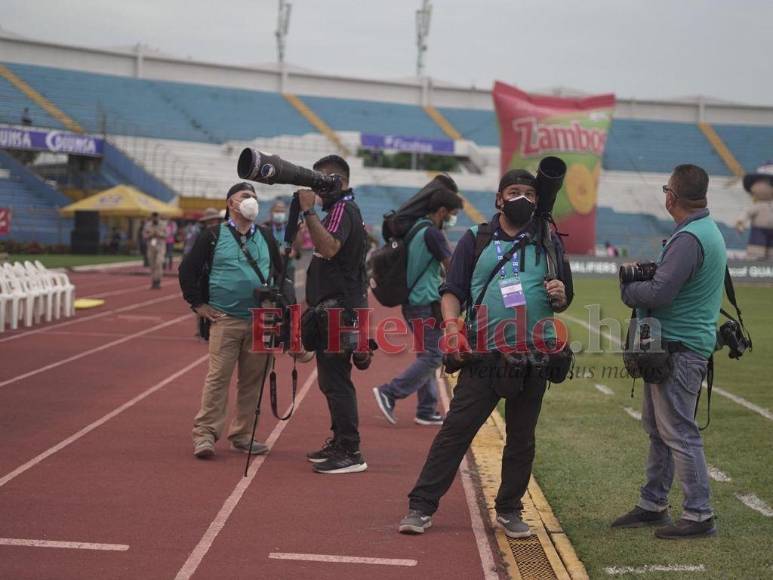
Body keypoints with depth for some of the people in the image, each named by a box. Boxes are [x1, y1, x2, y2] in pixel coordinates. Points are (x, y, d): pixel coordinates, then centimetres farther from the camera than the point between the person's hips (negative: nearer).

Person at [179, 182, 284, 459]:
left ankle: (242, 435, 15)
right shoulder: (213, 235, 2)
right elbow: (187, 269, 3)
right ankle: (205, 434, -4)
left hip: (260, 322, 4)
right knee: (218, 377, -9)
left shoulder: (265, 237, 14)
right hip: (225, 321, -4)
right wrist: (198, 304, 0)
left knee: (252, 381, 6)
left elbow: (280, 272, 25)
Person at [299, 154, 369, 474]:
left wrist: (309, 211, -30)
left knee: (335, 381, -12)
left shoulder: (342, 210, -12)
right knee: (333, 381, 16)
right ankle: (339, 444, 23)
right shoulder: (343, 209, 21)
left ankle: (350, 453, -12)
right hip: (334, 308, 11)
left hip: (338, 309, -11)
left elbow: (329, 248, -31)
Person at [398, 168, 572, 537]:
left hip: (534, 358, 2)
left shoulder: (548, 244, 13)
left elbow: (564, 301, 16)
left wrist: (560, 296, -7)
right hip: (483, 357, -2)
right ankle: (421, 507, -3)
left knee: (521, 438, 9)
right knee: (455, 430, -6)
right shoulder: (476, 240, 8)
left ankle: (509, 510, 22)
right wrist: (451, 325, -12)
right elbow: (452, 291, 6)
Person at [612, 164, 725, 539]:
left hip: (679, 350, -11)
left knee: (678, 432, -6)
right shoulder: (709, 231, 14)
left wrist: (628, 289, -6)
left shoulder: (689, 238, -20)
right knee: (657, 428, 18)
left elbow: (659, 294, -24)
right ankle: (652, 505, 27)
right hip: (675, 346, 11)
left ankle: (698, 515, 0)